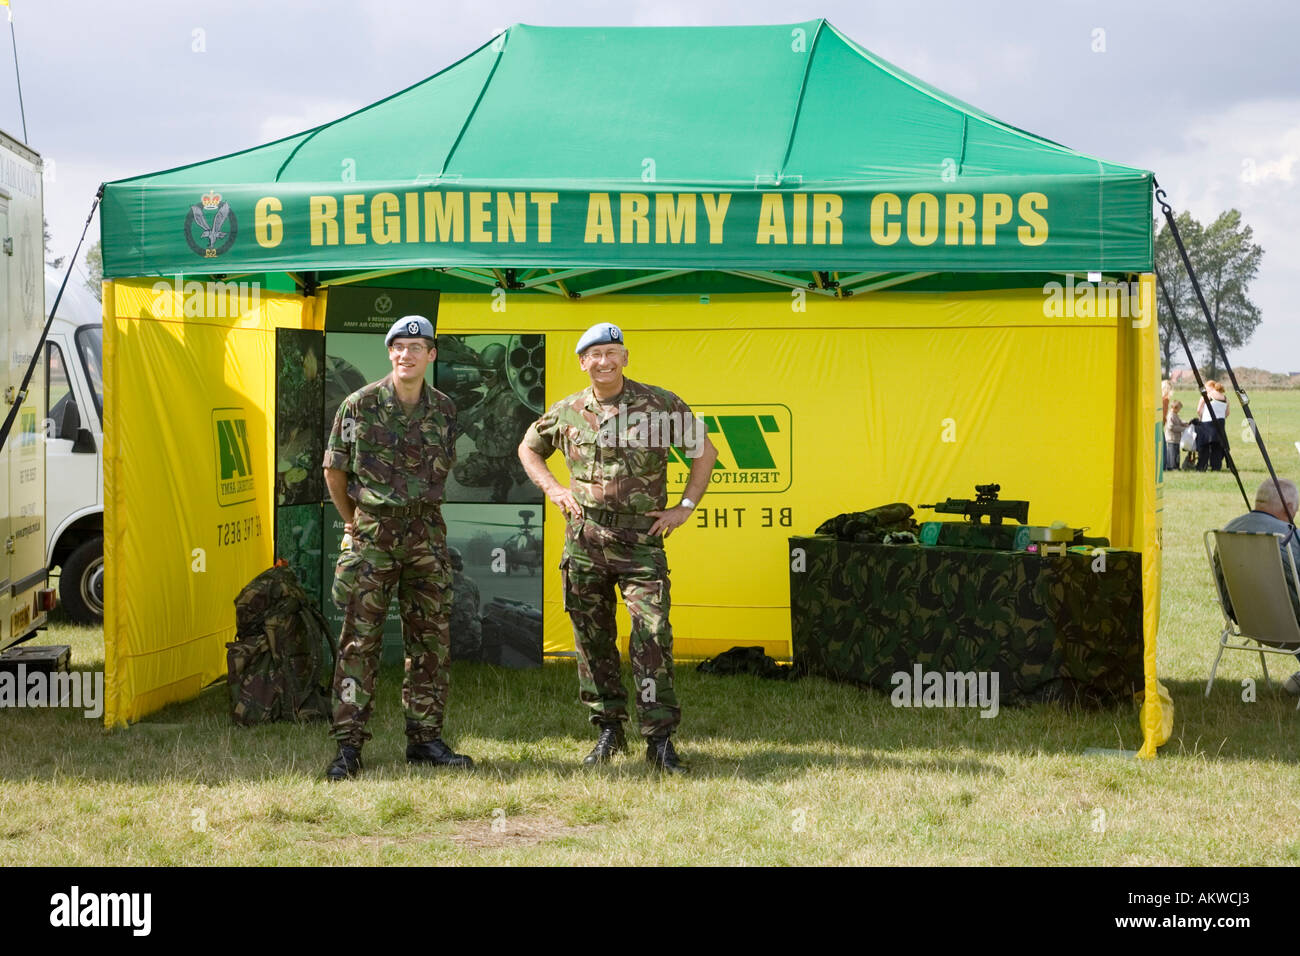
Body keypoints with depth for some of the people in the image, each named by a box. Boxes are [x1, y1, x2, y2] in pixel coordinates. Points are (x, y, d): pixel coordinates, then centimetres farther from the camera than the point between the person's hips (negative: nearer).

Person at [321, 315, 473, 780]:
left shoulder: (443, 409, 5)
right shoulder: (360, 405, -5)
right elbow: (334, 469, 4)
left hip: (427, 534, 4)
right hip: (372, 533, -4)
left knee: (430, 639, 6)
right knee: (360, 640, -4)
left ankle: (425, 738, 15)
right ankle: (348, 746, -2)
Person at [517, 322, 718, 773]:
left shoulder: (661, 405, -1)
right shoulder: (566, 412, 6)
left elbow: (704, 451, 9)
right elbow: (529, 448, 25)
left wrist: (685, 507, 2)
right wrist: (553, 489, 9)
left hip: (641, 539, -3)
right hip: (584, 538, 3)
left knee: (652, 636, -10)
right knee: (593, 638, 7)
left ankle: (660, 739, -6)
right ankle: (608, 731, 19)